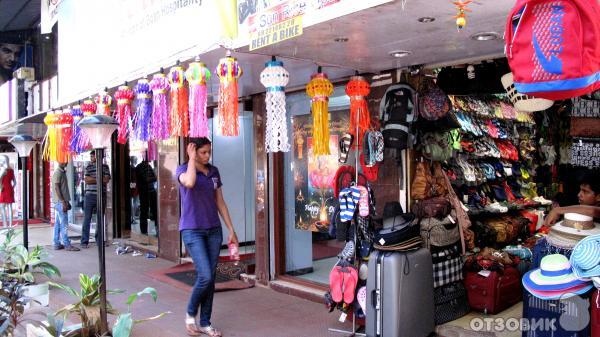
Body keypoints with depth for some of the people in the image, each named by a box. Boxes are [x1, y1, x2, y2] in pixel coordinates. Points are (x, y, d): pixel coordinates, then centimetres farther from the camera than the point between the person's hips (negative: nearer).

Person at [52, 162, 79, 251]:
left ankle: (57, 244, 15)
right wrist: (63, 202, -20)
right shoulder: (58, 172, -12)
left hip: (62, 202, 10)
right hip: (60, 202, -10)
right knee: (64, 224, -7)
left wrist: (67, 202, 21)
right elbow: (57, 188, -18)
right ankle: (67, 245, -5)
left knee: (58, 224, 11)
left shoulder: (63, 172, 17)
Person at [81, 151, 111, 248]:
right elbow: (86, 180, -3)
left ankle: (99, 240, 17)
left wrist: (93, 179, -7)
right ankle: (84, 241, 3)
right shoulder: (88, 167, 9)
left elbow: (106, 180, -4)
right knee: (87, 219, -1)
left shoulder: (105, 167, 8)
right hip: (89, 195, 0)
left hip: (101, 195, 0)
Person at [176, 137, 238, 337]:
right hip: (192, 230, -5)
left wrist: (231, 230, 11)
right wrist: (192, 158, -15)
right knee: (205, 276, -13)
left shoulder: (214, 171, 10)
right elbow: (189, 182, -30)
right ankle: (190, 314, 14)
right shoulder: (183, 170, -4)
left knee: (211, 278, 6)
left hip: (213, 230, 5)